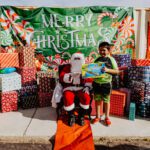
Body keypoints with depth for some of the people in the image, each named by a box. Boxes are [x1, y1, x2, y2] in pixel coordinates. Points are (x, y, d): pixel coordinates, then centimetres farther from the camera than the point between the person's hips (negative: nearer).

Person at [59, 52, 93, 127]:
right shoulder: (67, 67, 3)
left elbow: (89, 80, 12)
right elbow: (62, 77, -10)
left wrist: (87, 87, -6)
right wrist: (71, 75, -25)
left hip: (81, 88, 1)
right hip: (69, 88, -1)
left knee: (86, 98, -29)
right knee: (68, 98, -32)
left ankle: (81, 116, -5)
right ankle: (71, 116, -5)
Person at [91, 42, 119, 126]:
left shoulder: (111, 60, -6)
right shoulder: (97, 59, 4)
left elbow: (117, 71, -9)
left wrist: (108, 70, -23)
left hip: (106, 83, -3)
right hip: (96, 83, 3)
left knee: (106, 101, 10)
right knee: (97, 100, 13)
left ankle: (107, 117, 26)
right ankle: (98, 116, 28)